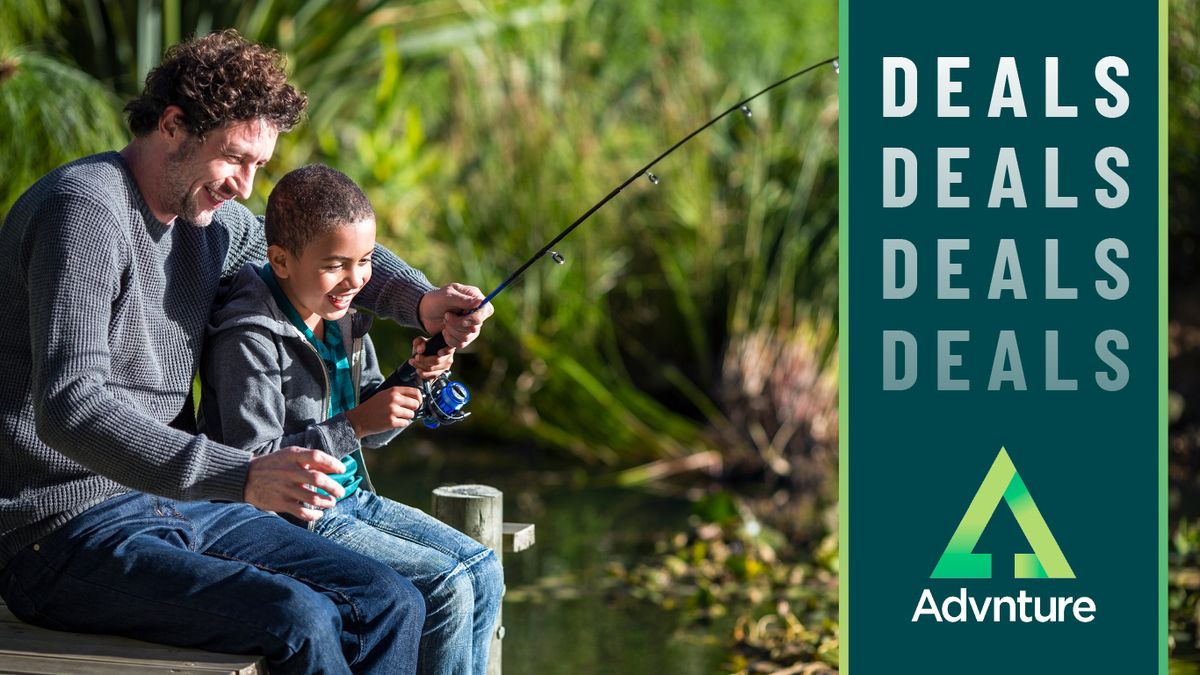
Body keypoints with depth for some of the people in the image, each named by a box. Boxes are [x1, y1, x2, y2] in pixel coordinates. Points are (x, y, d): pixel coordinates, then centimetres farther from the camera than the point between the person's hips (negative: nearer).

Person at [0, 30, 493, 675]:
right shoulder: (85, 209, -16)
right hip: (65, 534, -9)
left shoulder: (208, 221, 12)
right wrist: (243, 477, -36)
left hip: (178, 505, 9)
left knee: (390, 603, -7)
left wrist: (422, 300, 12)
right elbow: (67, 409, -28)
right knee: (298, 618, -28)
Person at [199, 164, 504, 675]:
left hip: (352, 498, 9)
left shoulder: (343, 315, 7)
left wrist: (414, 379, -4)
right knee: (445, 588, -17)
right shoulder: (250, 337, -20)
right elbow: (253, 463, -23)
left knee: (483, 570, 4)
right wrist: (356, 424, -25)